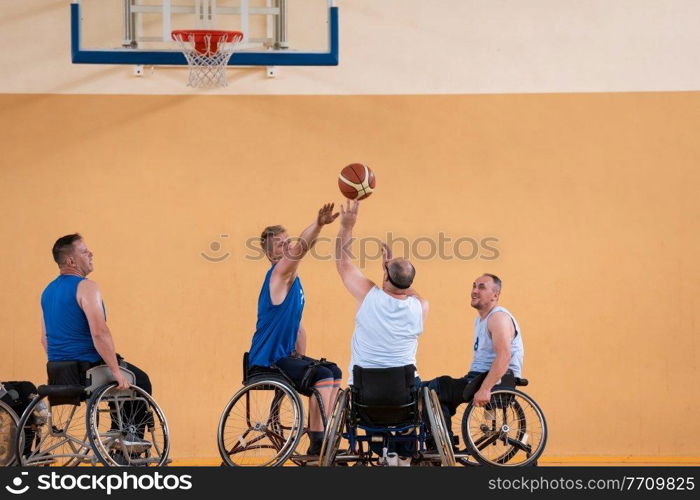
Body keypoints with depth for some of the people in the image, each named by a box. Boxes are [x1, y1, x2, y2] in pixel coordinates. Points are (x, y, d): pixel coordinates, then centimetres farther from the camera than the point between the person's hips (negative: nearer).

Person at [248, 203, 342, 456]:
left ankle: (322, 433, 20)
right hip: (267, 361, -10)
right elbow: (298, 250, -33)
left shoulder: (293, 281, 15)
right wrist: (318, 224, -48)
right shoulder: (278, 276, -13)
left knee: (334, 372, 15)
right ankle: (317, 443, -20)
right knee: (322, 375, -23)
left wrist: (302, 357, 11)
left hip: (284, 355, 10)